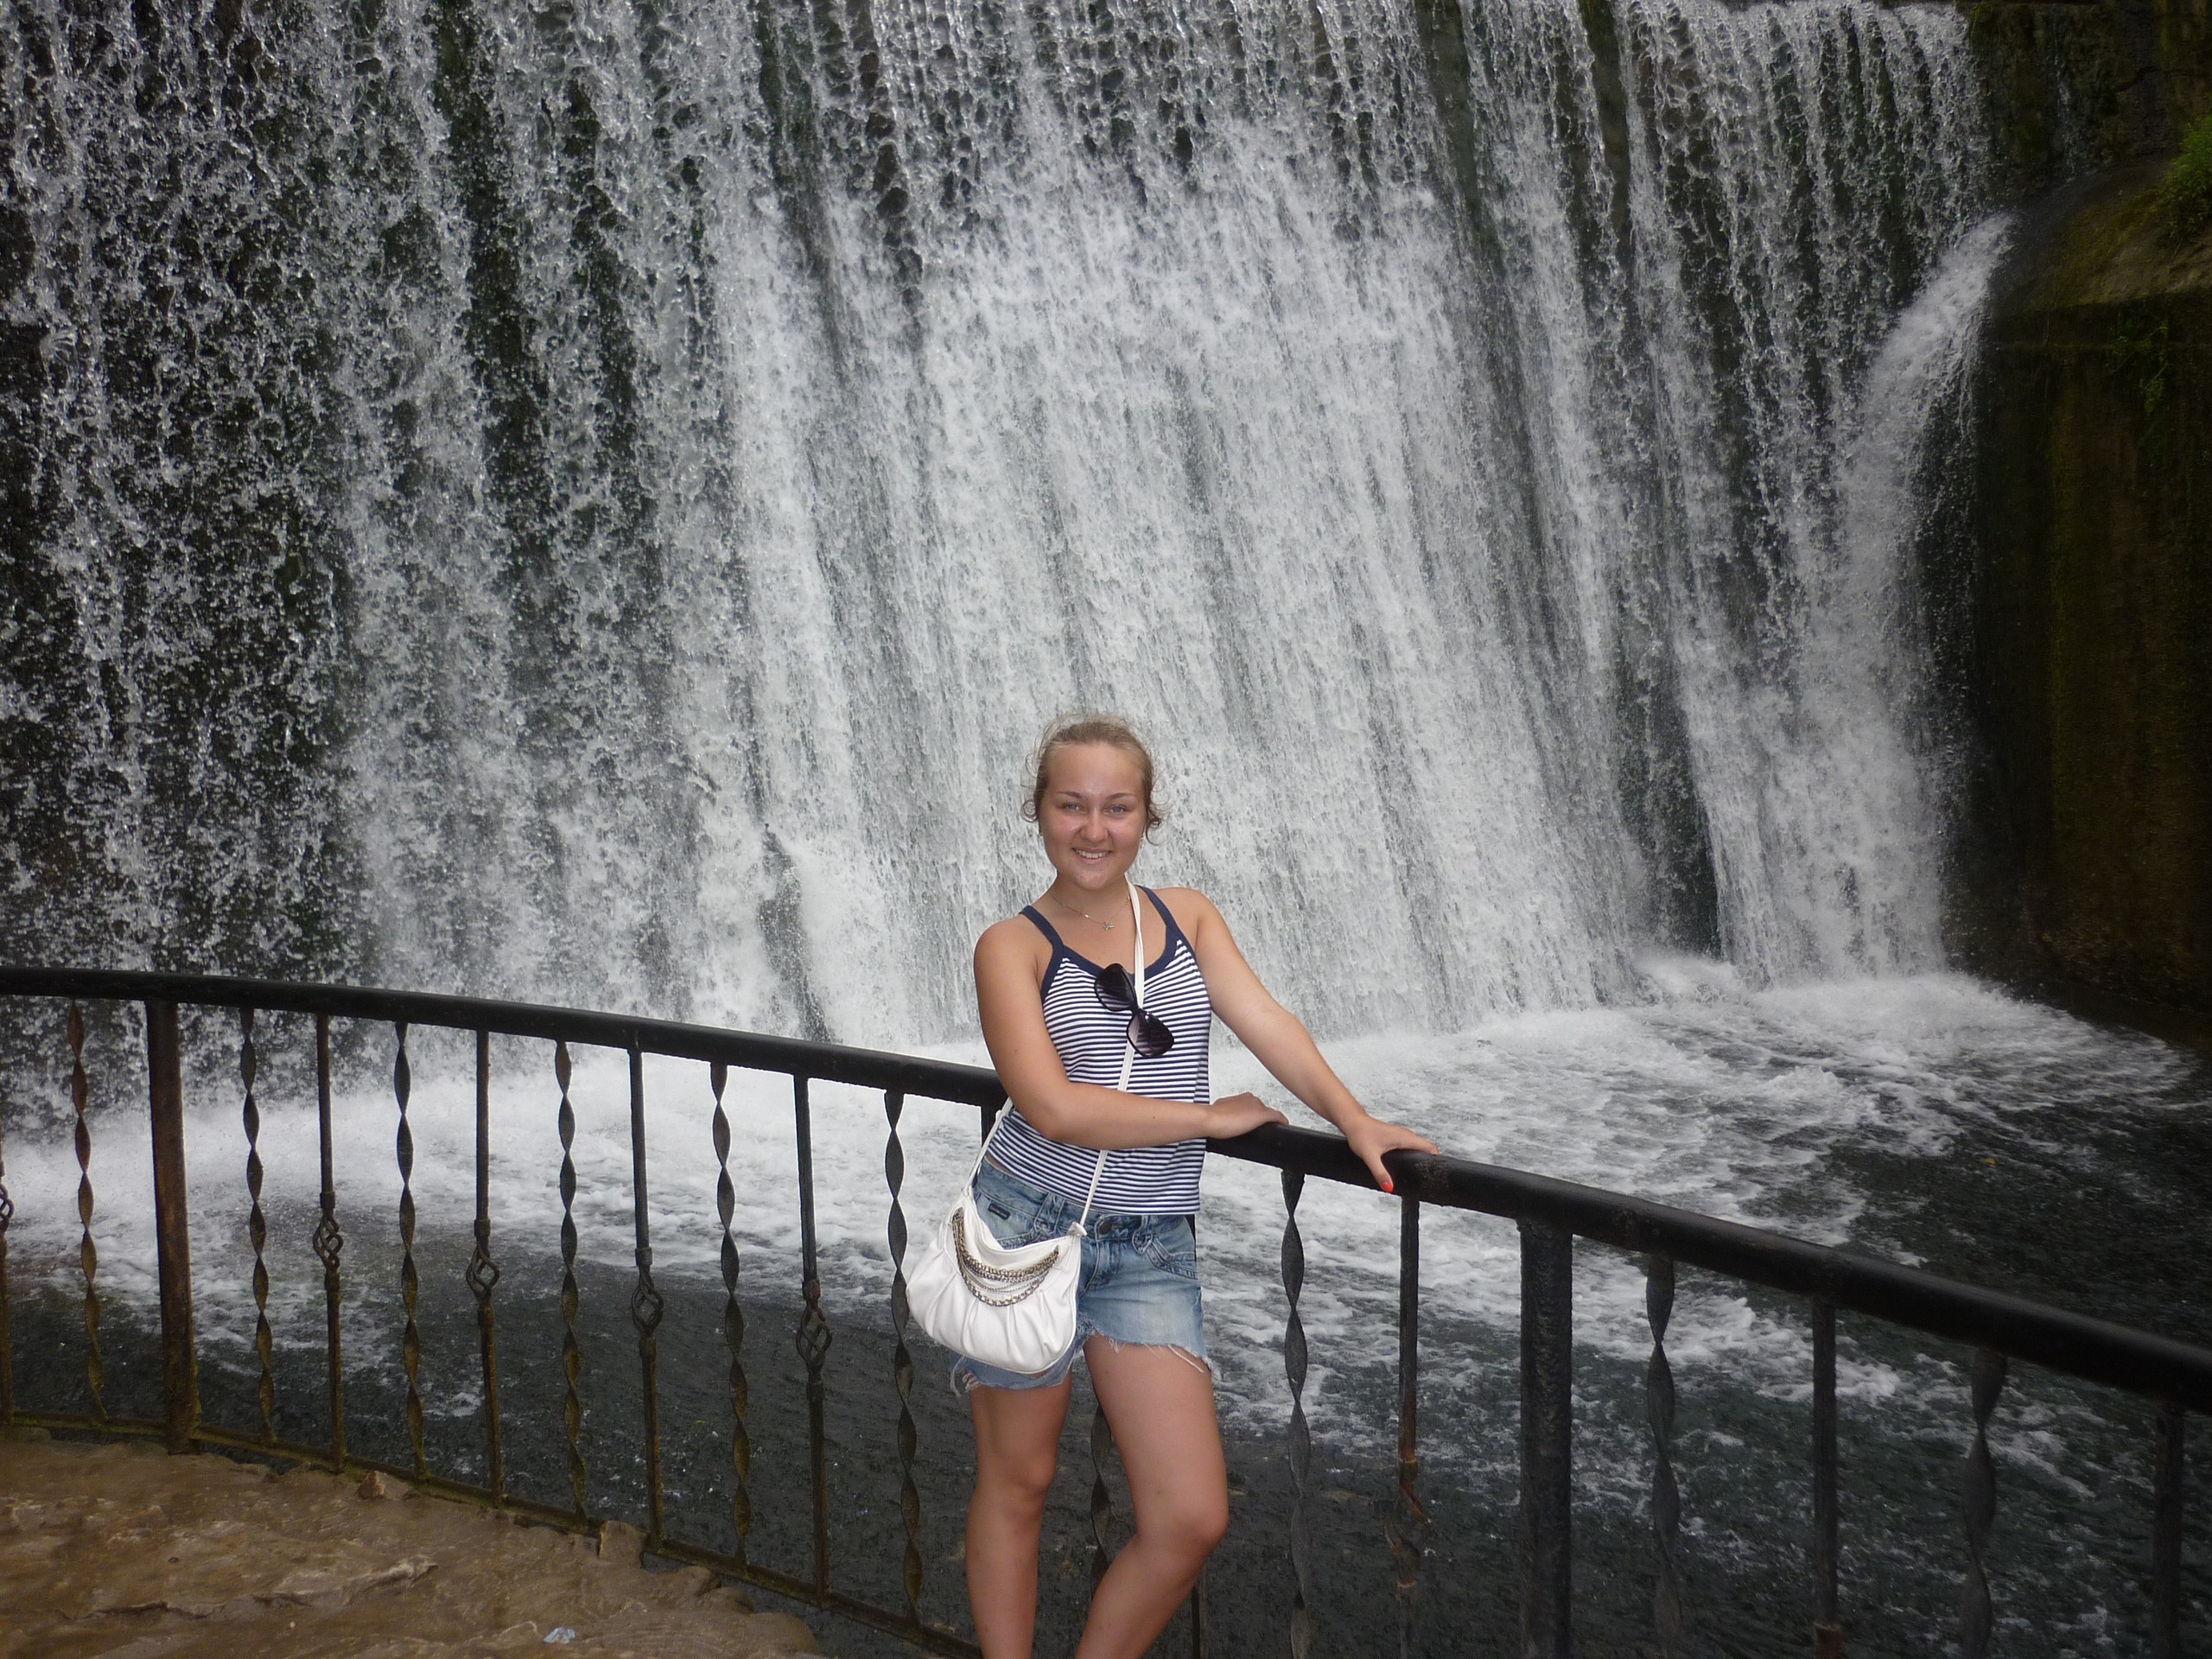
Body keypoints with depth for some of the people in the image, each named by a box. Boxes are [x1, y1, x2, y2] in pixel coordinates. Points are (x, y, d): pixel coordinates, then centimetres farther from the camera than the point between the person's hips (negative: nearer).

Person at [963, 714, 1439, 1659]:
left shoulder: (1186, 915, 11)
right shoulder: (1013, 945, -3)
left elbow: (1265, 1023, -2)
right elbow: (1054, 1108, -15)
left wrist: (1354, 1121, -17)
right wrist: (1211, 1119, -8)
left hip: (1150, 1248, 3)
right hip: (1029, 1227, -3)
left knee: (1192, 1519, -3)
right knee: (1017, 1485, 10)